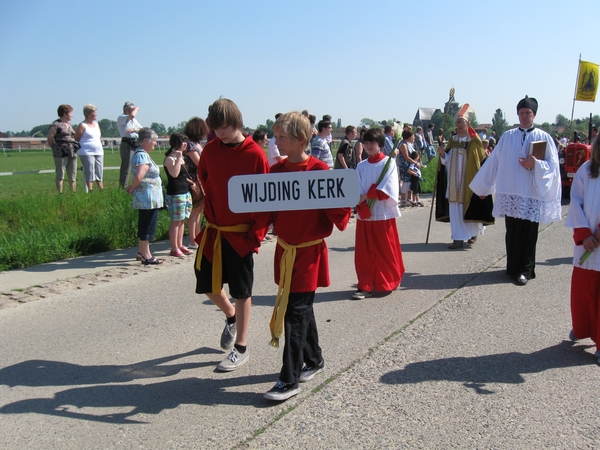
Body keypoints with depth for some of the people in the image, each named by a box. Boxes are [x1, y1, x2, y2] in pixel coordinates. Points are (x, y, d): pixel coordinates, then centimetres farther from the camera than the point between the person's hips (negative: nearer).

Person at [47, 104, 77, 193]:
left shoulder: (69, 125, 17)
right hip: (61, 154, -7)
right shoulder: (56, 125, -6)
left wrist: (75, 147, 11)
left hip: (72, 153, 7)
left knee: (73, 176, 9)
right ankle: (60, 193, 2)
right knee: (60, 175, -1)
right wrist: (56, 149, 0)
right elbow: (50, 139, -7)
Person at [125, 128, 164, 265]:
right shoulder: (142, 156, -17)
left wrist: (132, 187, 6)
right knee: (148, 226, -3)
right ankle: (146, 255, 3)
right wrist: (132, 189, -13)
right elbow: (139, 177, -28)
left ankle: (141, 251, 25)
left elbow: (138, 178, 22)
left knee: (143, 225, 16)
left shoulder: (141, 154, 16)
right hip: (148, 198, -10)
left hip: (148, 198, 10)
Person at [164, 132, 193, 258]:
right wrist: (178, 157, -25)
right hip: (175, 194, -9)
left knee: (182, 220, 12)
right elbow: (174, 174, -28)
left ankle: (180, 245, 20)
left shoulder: (181, 157, 15)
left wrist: (190, 182, 13)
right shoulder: (170, 158, -12)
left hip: (185, 192, 9)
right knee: (176, 221, -5)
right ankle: (174, 248, 1)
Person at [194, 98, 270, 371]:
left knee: (241, 292, 6)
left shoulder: (255, 154, -11)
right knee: (207, 284, 11)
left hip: (241, 234, -5)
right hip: (213, 230, 5)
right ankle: (231, 317, 41)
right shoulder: (210, 150, 3)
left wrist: (257, 233, -12)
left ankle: (241, 349, 20)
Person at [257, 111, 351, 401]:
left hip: (309, 252, -6)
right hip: (284, 250, 6)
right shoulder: (276, 171, 5)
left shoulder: (319, 170, -12)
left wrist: (340, 217, -31)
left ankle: (290, 380, 3)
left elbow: (336, 207, -12)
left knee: (295, 312, -5)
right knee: (301, 308, 16)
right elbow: (267, 210, 8)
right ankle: (314, 360, 35)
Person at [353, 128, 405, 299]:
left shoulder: (389, 162, -1)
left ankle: (389, 282, 24)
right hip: (364, 215, 3)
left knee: (386, 250, 6)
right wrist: (362, 208, -18)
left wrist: (368, 195, -18)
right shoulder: (361, 166, 8)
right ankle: (365, 286, 8)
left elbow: (388, 188, -13)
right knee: (365, 252, 3)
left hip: (383, 214, -3)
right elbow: (357, 191, -2)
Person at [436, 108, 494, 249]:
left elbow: (482, 161, -5)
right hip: (454, 181, 3)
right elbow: (447, 160, 10)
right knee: (455, 208, 0)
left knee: (470, 208, 5)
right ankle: (458, 238, 4)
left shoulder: (474, 141, -4)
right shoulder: (452, 140, 9)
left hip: (469, 180, -3)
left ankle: (473, 233, 26)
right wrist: (443, 153, -11)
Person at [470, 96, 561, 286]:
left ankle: (525, 270, 8)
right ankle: (513, 267, 17)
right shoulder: (507, 137, 9)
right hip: (510, 193, 2)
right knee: (512, 233, 5)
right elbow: (494, 162, 12)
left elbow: (553, 164, 1)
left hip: (532, 194, -2)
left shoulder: (543, 138, 3)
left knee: (528, 234, -1)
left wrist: (536, 165, -17)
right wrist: (482, 186, 14)